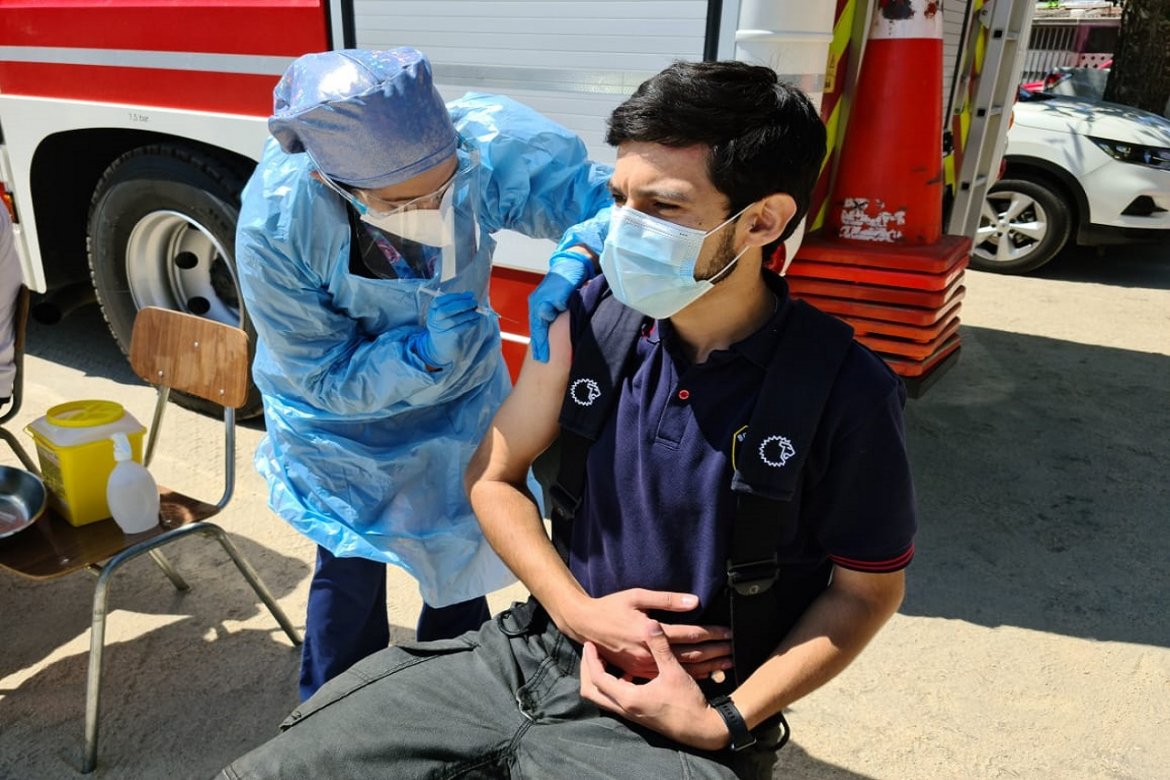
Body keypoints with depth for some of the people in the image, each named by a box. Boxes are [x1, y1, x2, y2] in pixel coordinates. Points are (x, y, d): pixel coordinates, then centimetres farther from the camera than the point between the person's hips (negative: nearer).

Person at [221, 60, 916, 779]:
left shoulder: (845, 394, -17)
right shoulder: (594, 316, -6)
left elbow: (869, 587, -4)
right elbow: (494, 476, 4)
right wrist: (578, 610, -9)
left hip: (674, 721, -3)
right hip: (529, 649, 4)